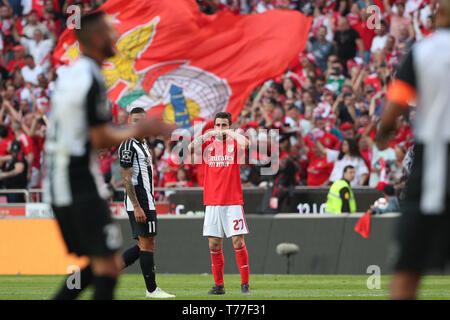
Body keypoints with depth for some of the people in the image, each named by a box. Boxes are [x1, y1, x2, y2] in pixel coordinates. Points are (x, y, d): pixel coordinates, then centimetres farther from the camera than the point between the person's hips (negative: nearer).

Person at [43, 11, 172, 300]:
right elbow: (101, 139, -16)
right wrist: (140, 131, -3)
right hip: (82, 184, -9)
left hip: (58, 182, 9)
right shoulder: (92, 79, -15)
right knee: (108, 265, -7)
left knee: (97, 263, 16)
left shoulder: (70, 74, 14)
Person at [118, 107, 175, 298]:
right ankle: (151, 290, -1)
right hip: (139, 202, -10)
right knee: (147, 244, -6)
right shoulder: (128, 146, -11)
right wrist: (137, 207, -22)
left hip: (145, 202, 10)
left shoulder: (142, 144, 20)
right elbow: (127, 179, -17)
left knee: (144, 245, 11)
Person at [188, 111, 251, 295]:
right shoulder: (207, 144, 9)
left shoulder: (233, 142, 2)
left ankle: (245, 284, -1)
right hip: (212, 202, 3)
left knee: (238, 242, -6)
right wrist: (207, 135, -16)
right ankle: (218, 285, 10)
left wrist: (230, 133, -11)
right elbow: (191, 148, -10)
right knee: (214, 244, 3)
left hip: (233, 202, -3)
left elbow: (245, 144, -21)